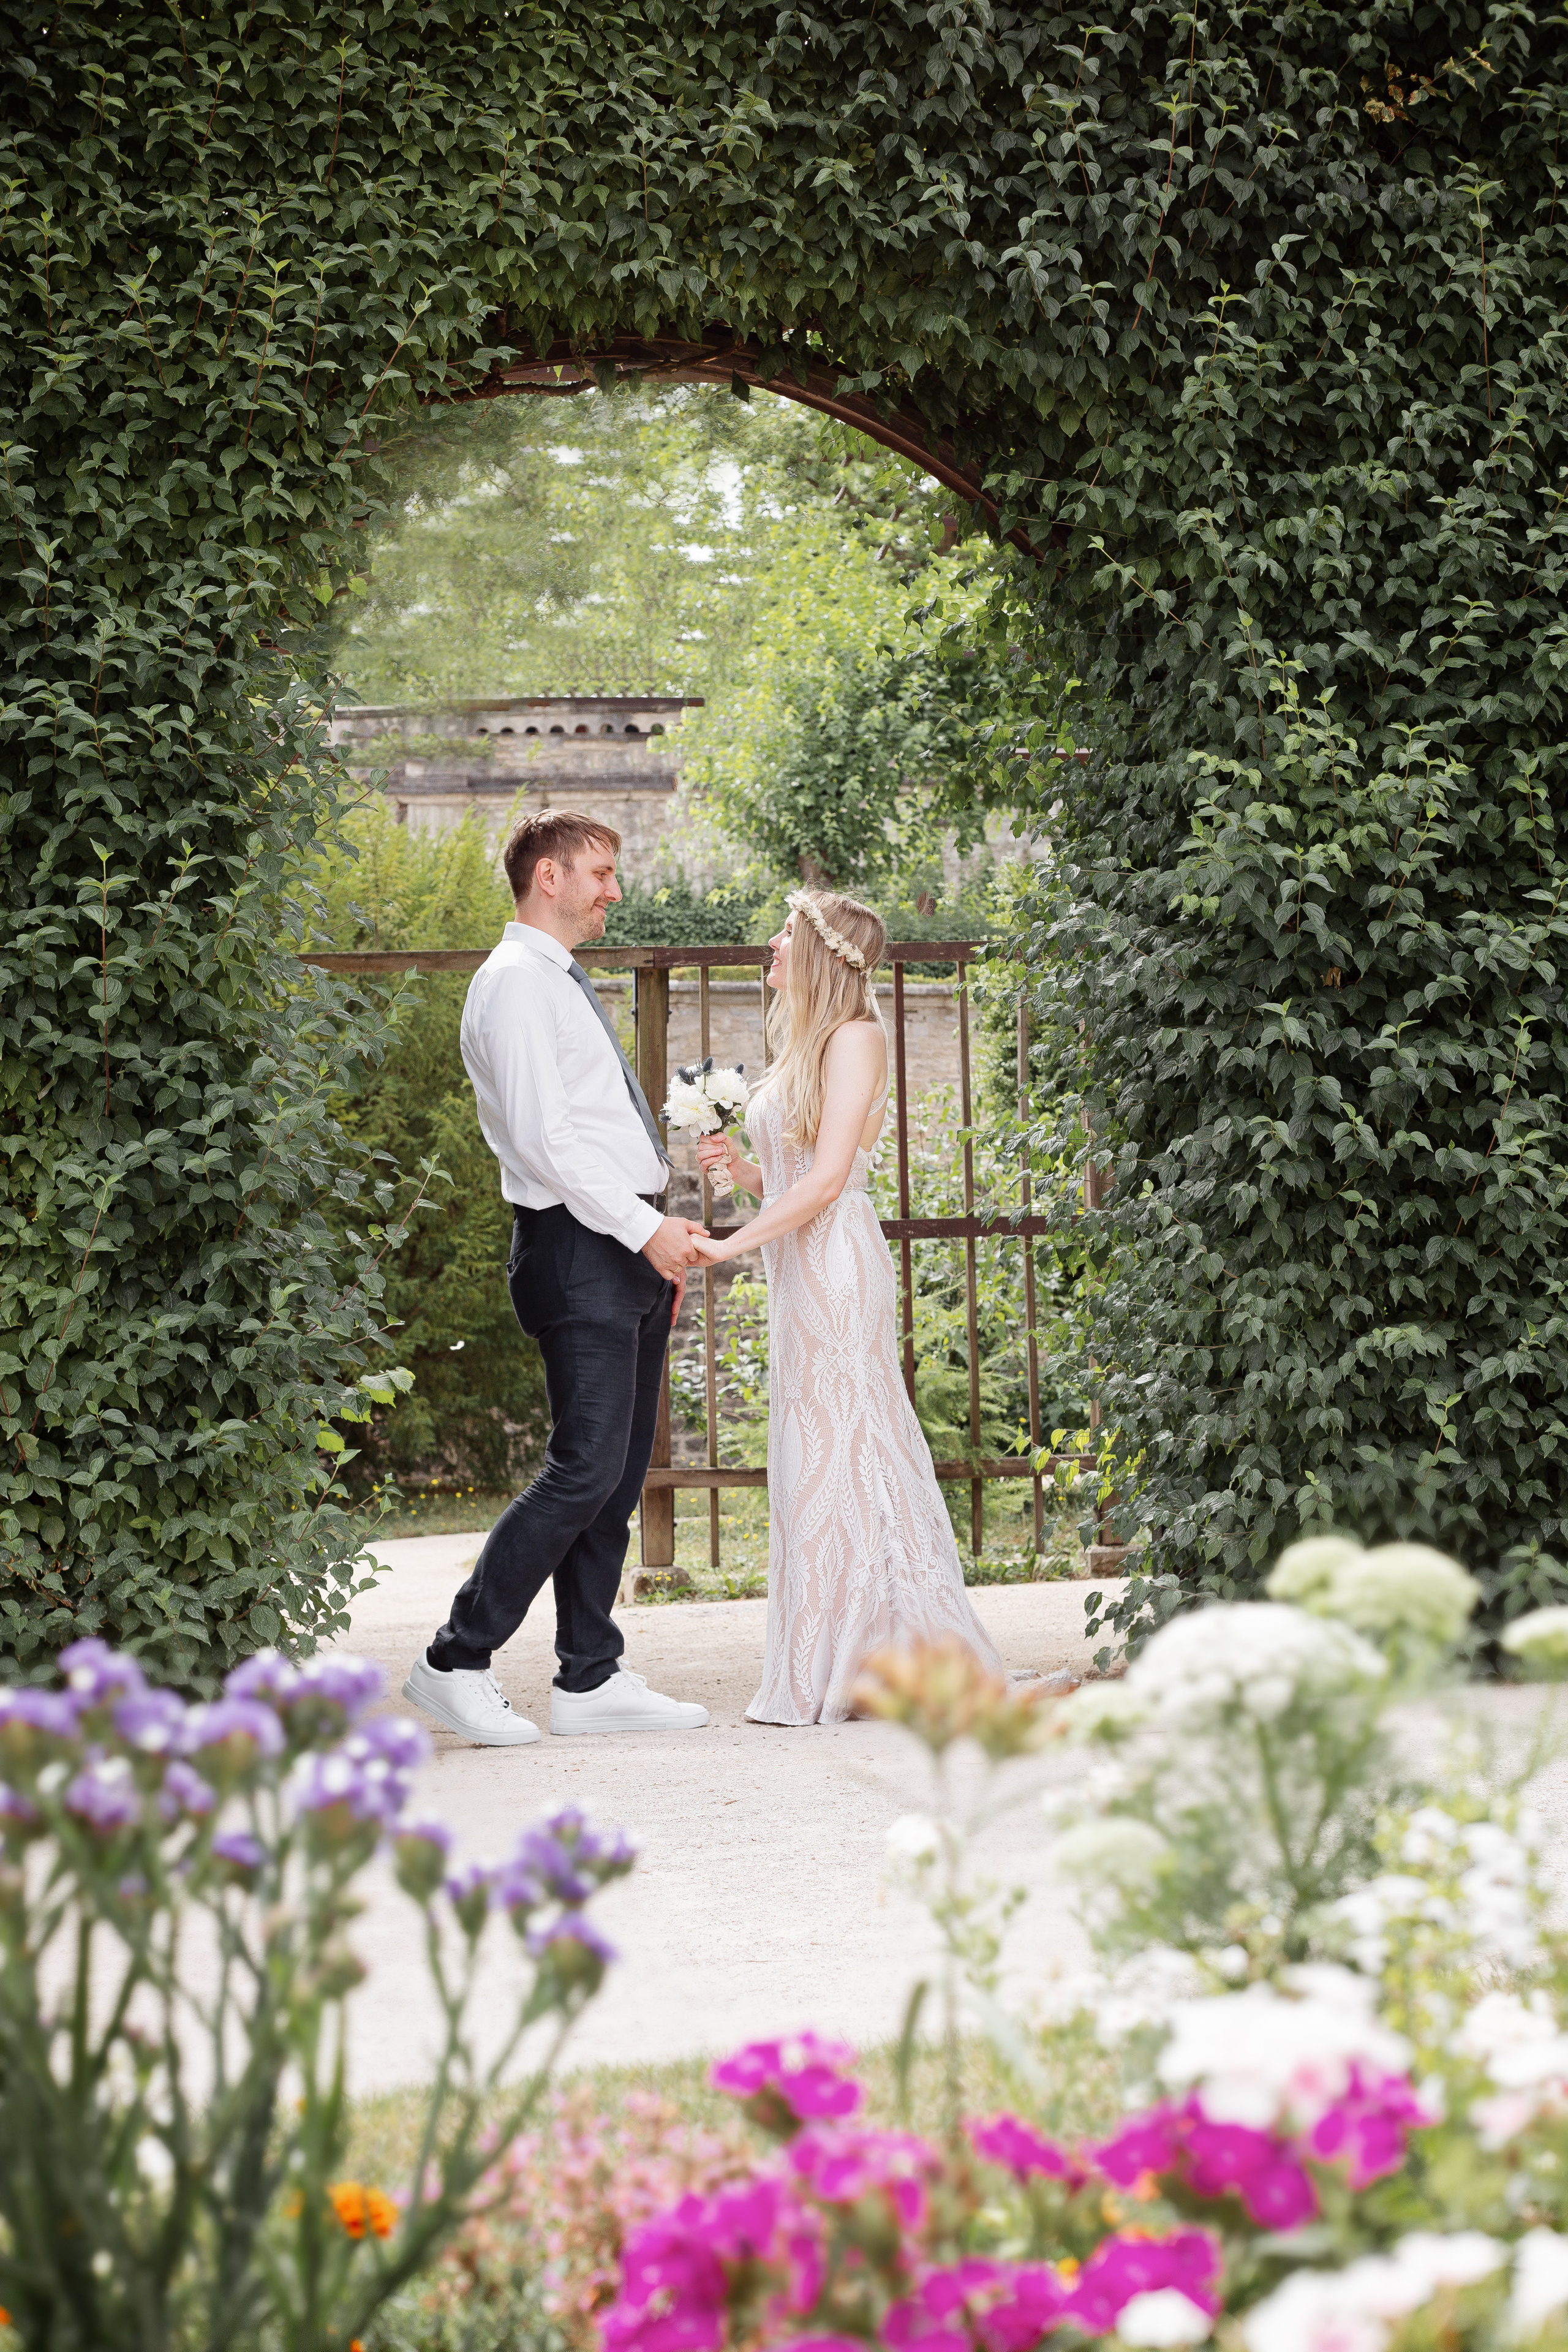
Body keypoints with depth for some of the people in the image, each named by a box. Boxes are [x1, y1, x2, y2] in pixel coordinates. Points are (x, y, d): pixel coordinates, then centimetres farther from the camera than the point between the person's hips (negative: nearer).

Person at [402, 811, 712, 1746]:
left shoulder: (568, 984, 21)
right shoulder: (516, 982, -10)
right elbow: (544, 1136, -18)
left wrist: (664, 1232, 16)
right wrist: (645, 1230, -18)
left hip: (632, 1248, 10)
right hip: (580, 1249, -10)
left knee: (620, 1477, 9)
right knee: (587, 1469, -13)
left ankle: (592, 1678, 13)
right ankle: (457, 1663, -7)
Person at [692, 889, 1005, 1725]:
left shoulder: (855, 1037, -8)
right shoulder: (804, 1047, 18)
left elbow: (827, 1179, -15)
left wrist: (730, 1245, -16)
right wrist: (739, 1167, 3)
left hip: (837, 1267, -9)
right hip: (799, 1270, 9)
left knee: (842, 1452, -7)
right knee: (812, 1458, 7)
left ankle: (875, 1666, -3)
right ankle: (825, 1668, 9)